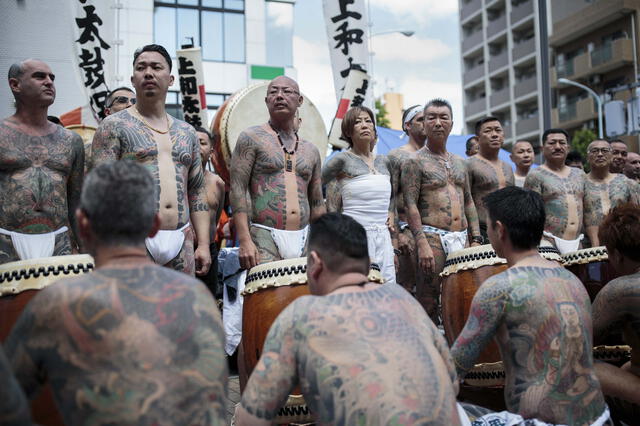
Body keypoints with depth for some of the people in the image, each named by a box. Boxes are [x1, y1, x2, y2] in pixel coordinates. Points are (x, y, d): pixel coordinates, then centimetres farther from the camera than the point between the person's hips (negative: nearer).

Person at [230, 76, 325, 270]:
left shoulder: (311, 150, 17)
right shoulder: (251, 138, 3)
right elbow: (237, 189, -6)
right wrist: (244, 240, -15)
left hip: (304, 239, 5)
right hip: (265, 237, -4)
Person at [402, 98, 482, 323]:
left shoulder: (460, 162, 18)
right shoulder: (416, 162, -2)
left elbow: (469, 202, 19)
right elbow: (410, 205, -10)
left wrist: (476, 239, 10)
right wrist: (422, 243, -19)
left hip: (461, 237, 6)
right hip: (432, 237, -6)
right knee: (428, 304, -5)